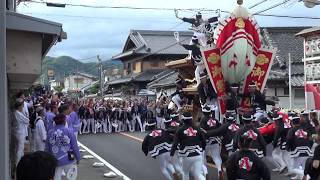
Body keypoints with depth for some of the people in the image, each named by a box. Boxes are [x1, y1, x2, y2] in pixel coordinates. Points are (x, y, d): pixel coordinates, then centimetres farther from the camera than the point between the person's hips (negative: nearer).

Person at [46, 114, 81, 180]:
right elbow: (75, 147, -8)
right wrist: (78, 158, 5)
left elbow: (47, 149, 7)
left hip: (55, 161, 3)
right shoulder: (69, 131, -10)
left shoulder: (50, 133, 1)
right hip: (68, 160, -3)